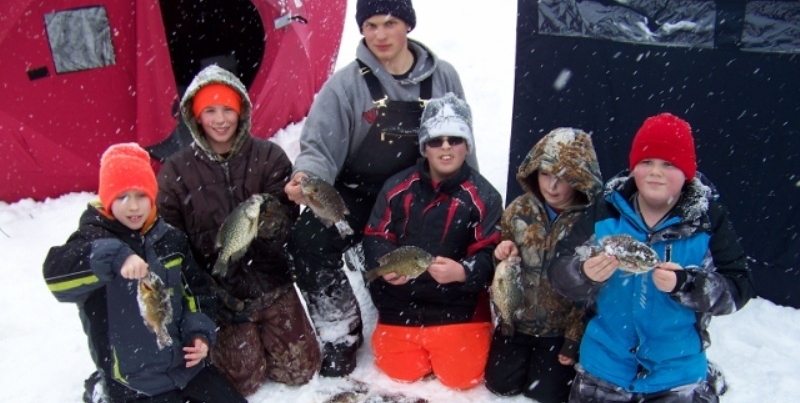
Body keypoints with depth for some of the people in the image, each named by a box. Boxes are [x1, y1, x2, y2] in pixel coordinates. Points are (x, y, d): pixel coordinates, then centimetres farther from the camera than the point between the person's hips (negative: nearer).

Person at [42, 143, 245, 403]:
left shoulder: (170, 238, 3)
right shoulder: (93, 239, -13)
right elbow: (56, 272, -35)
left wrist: (200, 333, 0)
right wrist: (115, 257, -48)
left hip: (186, 363, 5)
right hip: (133, 381, -5)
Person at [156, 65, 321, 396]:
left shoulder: (269, 157, -4)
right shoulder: (176, 171, -5)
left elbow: (288, 218, -11)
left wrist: (272, 221, -36)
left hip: (269, 282, 2)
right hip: (216, 291, -1)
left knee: (300, 370, 5)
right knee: (243, 379, -4)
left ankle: (257, 334, 34)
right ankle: (220, 340, 29)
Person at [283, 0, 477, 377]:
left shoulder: (442, 78, -1)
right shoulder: (345, 85, -9)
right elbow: (320, 146, -15)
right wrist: (306, 176, -37)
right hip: (358, 198, -2)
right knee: (308, 239, -24)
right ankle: (339, 331, -2)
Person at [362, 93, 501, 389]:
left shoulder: (483, 196, -8)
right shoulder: (398, 187, -2)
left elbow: (490, 255, -10)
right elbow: (375, 237, 2)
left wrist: (462, 272, -30)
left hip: (458, 307, -2)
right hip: (401, 303, 2)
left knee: (462, 375, -7)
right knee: (400, 370, 0)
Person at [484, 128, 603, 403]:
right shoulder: (519, 210, -4)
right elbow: (502, 267, 9)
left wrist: (575, 341, -12)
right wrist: (504, 258, -15)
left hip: (561, 329, -3)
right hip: (517, 321, 4)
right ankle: (527, 355, 35)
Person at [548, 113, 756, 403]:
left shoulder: (708, 219, -9)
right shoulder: (605, 212, -7)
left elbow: (737, 289, -13)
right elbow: (558, 272, -11)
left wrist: (684, 284, -30)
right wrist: (585, 273, -32)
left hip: (678, 378, -1)